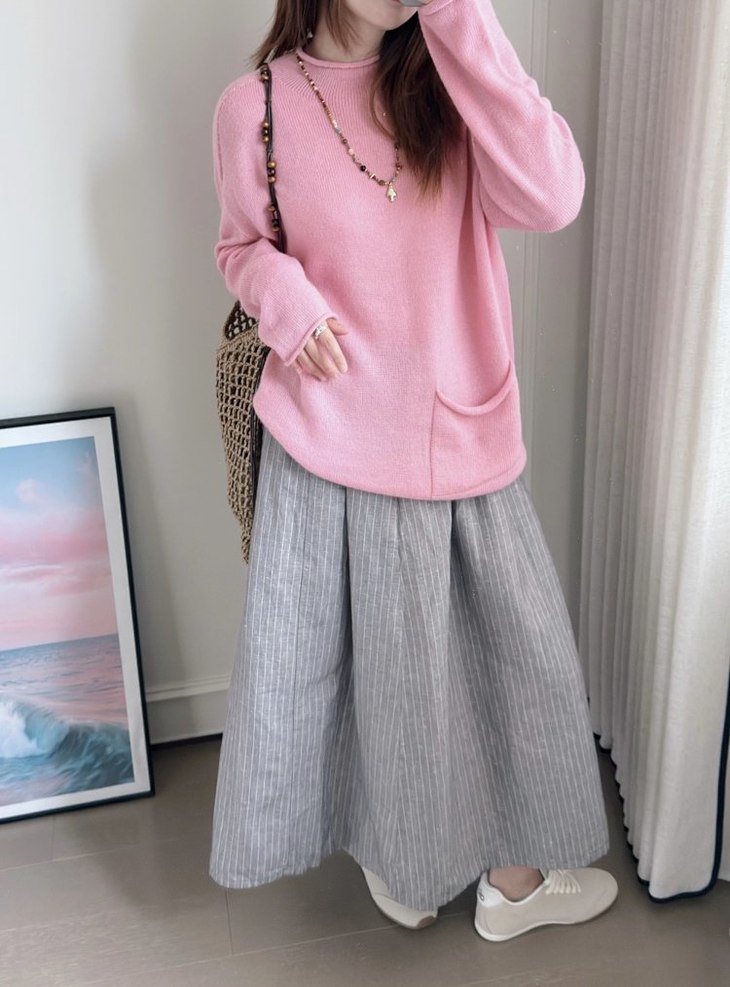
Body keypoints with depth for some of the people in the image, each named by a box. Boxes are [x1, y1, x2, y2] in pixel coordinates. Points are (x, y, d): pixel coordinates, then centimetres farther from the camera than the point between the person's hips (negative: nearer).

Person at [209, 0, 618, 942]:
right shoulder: (257, 104, -6)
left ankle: (515, 870, 39)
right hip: (334, 438, -2)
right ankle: (388, 839, 43)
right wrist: (282, 293, -14)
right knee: (377, 657, 13)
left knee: (521, 644, 14)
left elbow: (548, 199, -19)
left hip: (465, 431, 3)